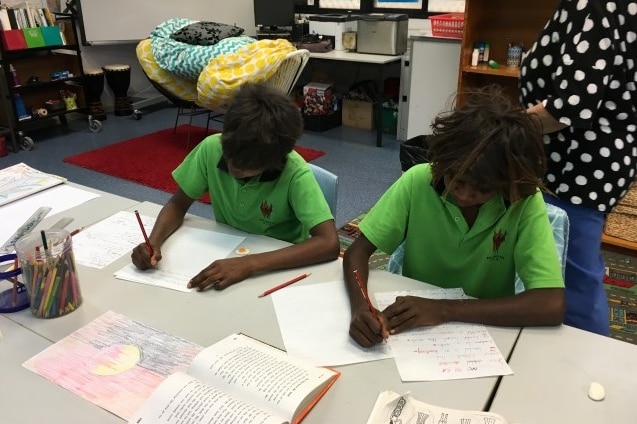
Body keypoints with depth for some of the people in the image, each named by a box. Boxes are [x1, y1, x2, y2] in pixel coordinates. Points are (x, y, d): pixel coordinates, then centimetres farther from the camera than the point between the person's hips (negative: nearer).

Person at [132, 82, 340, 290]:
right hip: (226, 256, 2)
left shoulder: (295, 173, -25)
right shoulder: (212, 148, -17)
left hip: (281, 266, -1)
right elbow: (178, 204, -4)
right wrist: (154, 242, -22)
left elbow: (330, 243, -33)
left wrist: (251, 263, -40)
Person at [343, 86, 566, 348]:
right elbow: (358, 250, -11)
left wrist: (445, 309, -29)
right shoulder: (418, 181, -15)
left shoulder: (525, 203, -17)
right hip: (412, 327, 0)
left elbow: (552, 305, -23)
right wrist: (360, 307, -29)